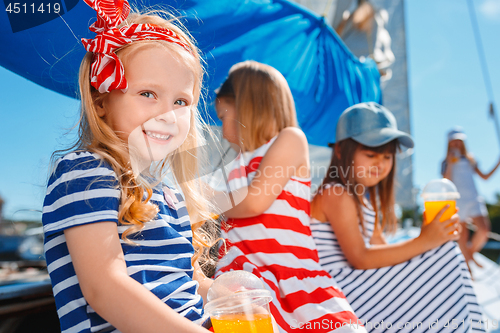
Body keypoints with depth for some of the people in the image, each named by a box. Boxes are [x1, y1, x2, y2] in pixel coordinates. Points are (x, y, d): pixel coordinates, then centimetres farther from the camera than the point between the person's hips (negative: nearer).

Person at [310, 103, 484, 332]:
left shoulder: (365, 197, 15)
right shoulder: (336, 195, -16)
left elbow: (381, 251, 9)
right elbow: (360, 258, -22)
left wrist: (430, 237, -6)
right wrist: (423, 242, -23)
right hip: (340, 292, -10)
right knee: (446, 256, -11)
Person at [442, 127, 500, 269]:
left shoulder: (470, 160, 15)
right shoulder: (446, 163, 5)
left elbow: (485, 177, 18)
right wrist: (450, 164, -14)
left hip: (474, 199, 3)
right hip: (458, 201, -3)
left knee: (483, 230, -15)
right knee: (463, 237, 0)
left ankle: (471, 251, 11)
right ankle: (468, 262, 13)